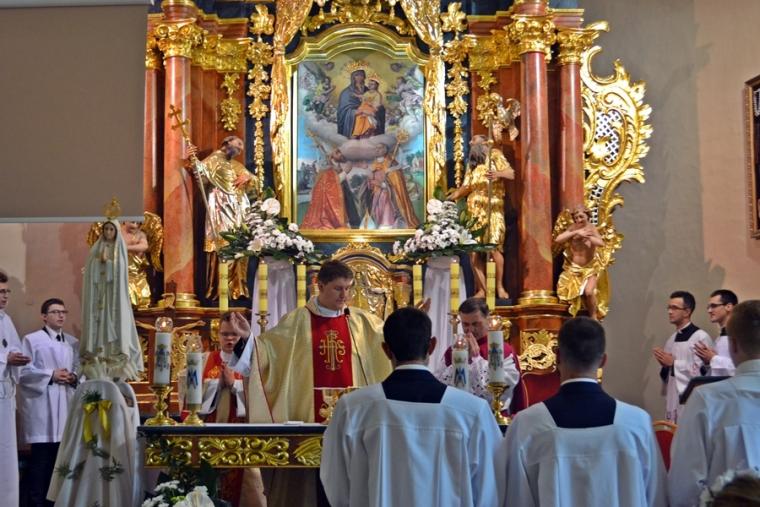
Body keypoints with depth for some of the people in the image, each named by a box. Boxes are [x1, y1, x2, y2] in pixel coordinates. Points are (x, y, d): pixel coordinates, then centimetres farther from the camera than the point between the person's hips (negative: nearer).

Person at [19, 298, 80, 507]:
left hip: (65, 405, 5)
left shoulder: (73, 343, 17)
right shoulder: (32, 339, 0)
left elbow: (80, 368, 17)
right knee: (42, 457, -5)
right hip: (41, 405, -5)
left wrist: (74, 377, -4)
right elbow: (24, 371, -7)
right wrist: (50, 375, -14)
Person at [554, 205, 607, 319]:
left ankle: (593, 317, -1)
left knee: (589, 292, -21)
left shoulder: (591, 228, -7)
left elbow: (601, 243, -23)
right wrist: (575, 233, -26)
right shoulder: (573, 228, -6)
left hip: (591, 268, -2)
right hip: (574, 268, 2)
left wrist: (587, 236, -32)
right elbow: (557, 240, -20)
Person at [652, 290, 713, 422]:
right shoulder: (672, 339, 16)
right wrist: (664, 365, 2)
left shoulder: (701, 337, -9)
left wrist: (674, 363, -12)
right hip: (672, 400, 8)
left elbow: (702, 371, -17)